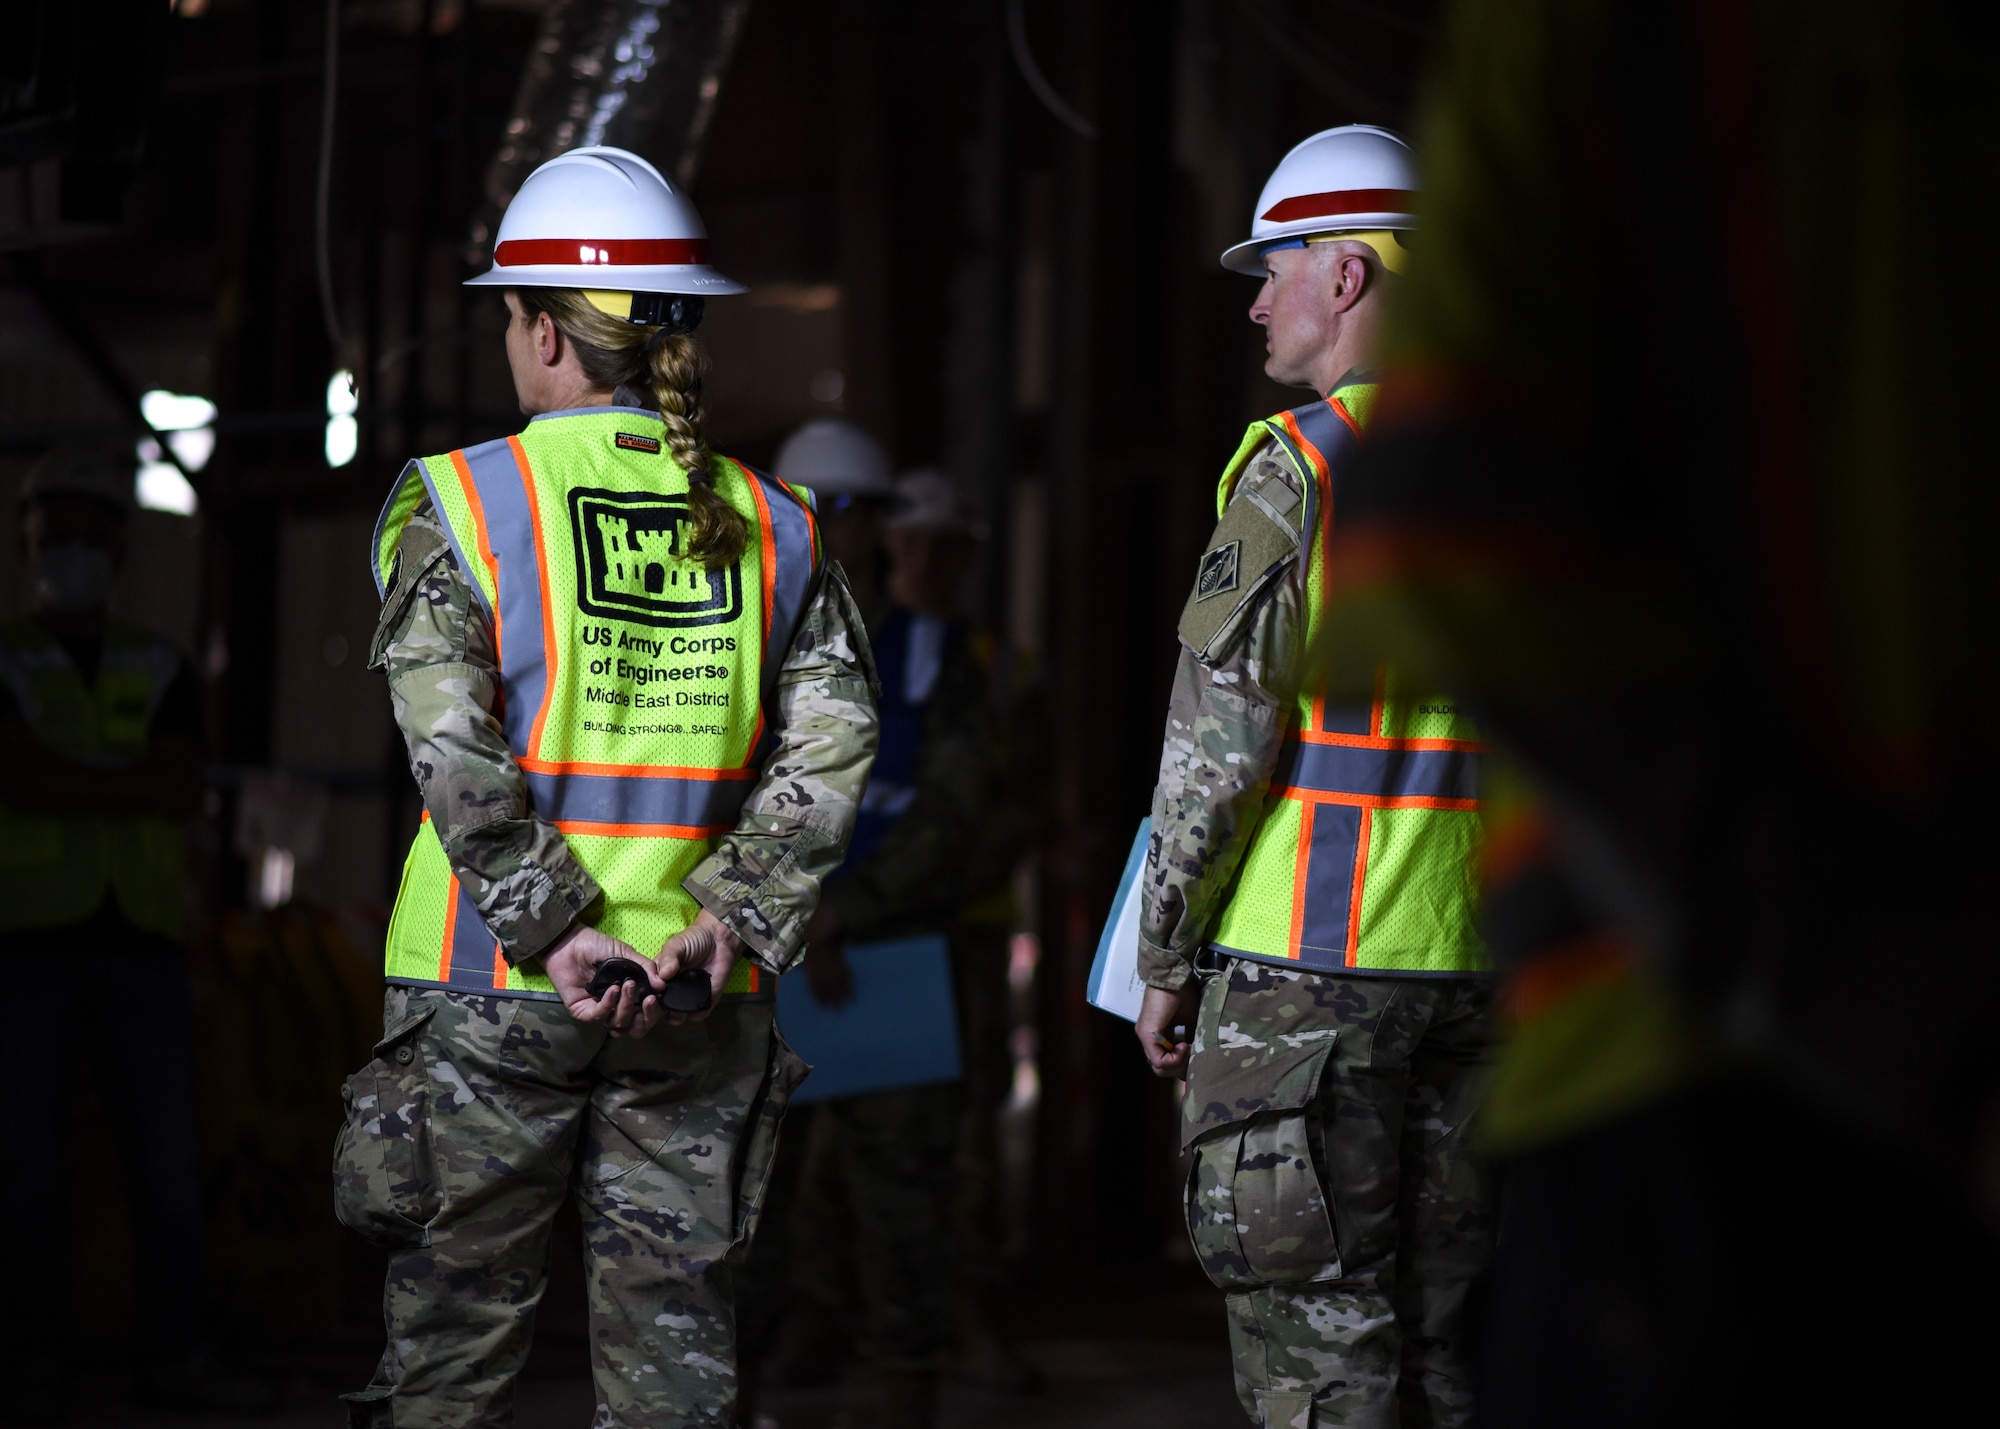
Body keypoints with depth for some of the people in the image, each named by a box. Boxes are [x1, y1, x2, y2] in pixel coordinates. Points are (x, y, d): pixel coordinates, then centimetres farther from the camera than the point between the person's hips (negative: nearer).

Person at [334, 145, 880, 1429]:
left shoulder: (459, 506, -4)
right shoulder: (768, 524, 7)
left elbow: (456, 746, -15)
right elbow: (833, 741, -2)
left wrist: (552, 931, -14)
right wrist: (739, 916, -5)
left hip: (494, 992, -3)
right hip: (695, 997, 3)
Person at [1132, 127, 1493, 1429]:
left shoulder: (1298, 467, -10)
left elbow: (1222, 726, -14)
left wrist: (1164, 951, -5)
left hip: (1303, 962, -7)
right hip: (1470, 966, 7)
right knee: (1436, 1323, 12)